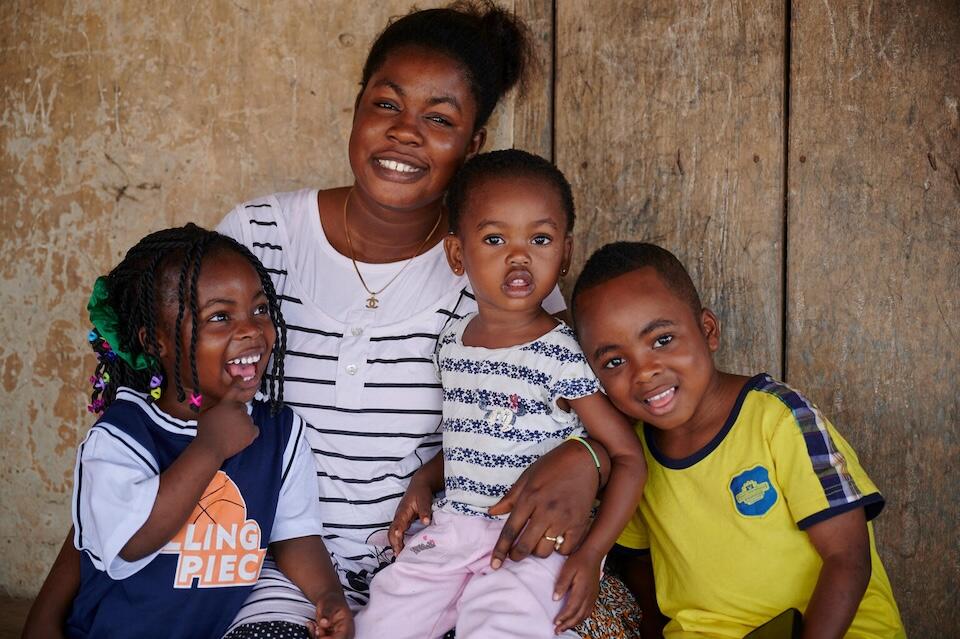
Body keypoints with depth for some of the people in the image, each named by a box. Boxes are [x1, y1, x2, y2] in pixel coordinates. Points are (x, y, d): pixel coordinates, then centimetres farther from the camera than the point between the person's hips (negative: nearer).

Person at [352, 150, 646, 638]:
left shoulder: (565, 357, -12)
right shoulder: (451, 344, 7)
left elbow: (627, 456, -8)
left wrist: (590, 555, -15)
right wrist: (424, 481, 6)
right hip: (453, 530, 6)